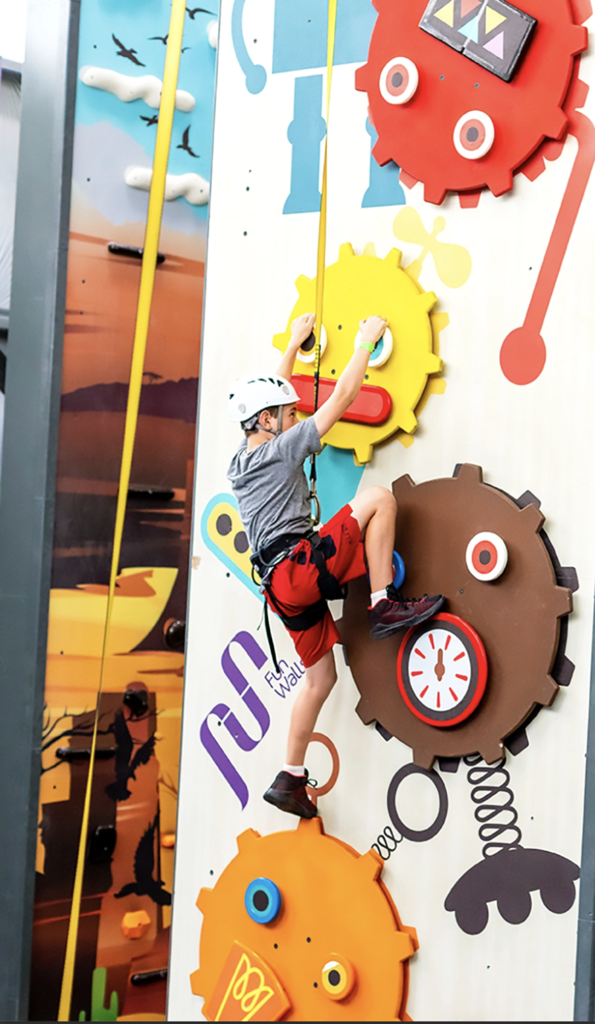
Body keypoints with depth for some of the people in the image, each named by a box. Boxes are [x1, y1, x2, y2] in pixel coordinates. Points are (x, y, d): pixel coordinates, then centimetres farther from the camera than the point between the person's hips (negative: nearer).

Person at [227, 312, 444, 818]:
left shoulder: (240, 461, 17)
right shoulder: (282, 449, -5)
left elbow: (268, 395, 33)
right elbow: (343, 397, -4)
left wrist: (294, 344, 40)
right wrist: (366, 341, 8)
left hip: (285, 586, 9)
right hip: (300, 566, -9)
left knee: (320, 676, 16)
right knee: (379, 496, -7)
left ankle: (291, 778, 17)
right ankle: (384, 606, -10)